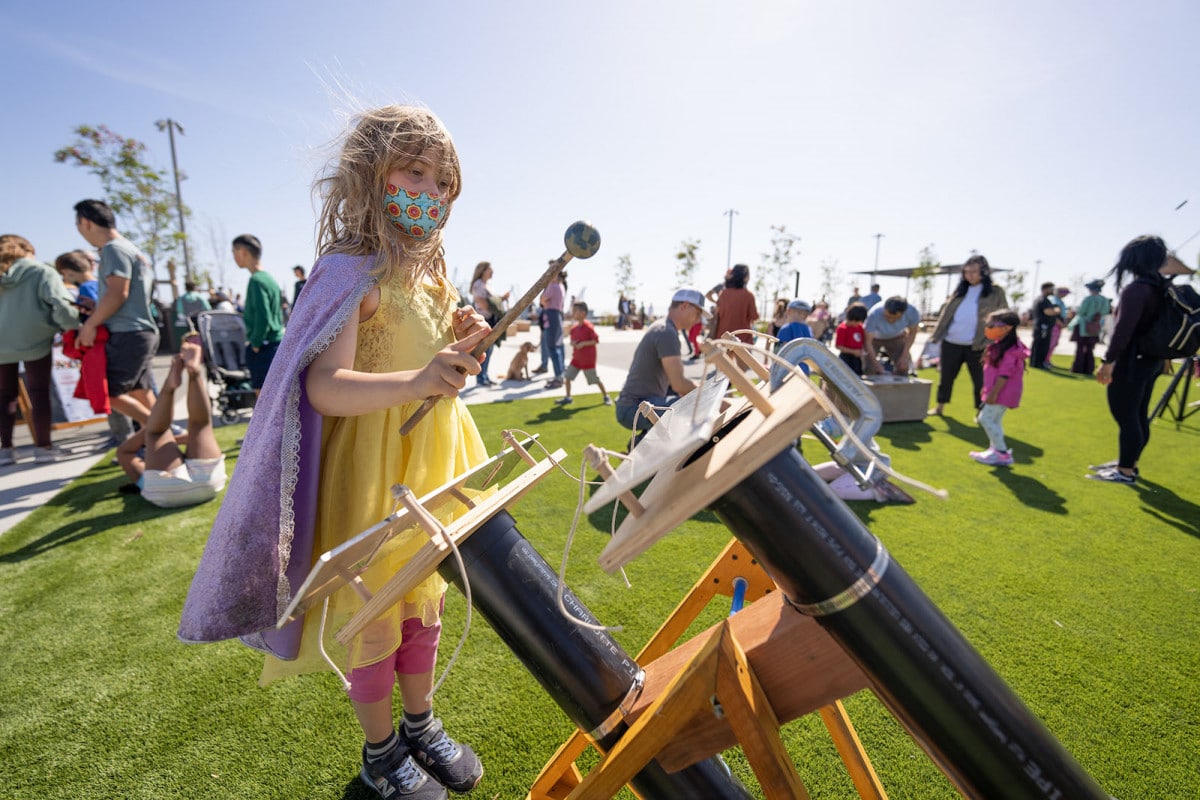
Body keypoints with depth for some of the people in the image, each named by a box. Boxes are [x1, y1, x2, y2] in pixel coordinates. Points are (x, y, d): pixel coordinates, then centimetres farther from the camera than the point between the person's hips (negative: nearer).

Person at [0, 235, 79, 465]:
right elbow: (60, 304, -17)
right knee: (39, 393, 3)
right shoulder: (42, 272, -2)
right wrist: (74, 325, -6)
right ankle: (43, 447, 6)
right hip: (34, 341, -4)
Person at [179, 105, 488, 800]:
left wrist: (462, 346, -1)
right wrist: (415, 381, -42)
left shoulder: (431, 270, 8)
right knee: (373, 618, 11)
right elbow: (324, 386, -28)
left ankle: (421, 723, 43)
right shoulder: (352, 270, -16)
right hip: (370, 470, -7)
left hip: (430, 460, 8)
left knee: (424, 601, 21)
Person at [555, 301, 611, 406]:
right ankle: (568, 398, 14)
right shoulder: (574, 328, 4)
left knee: (595, 380, 3)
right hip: (576, 358, 7)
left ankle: (606, 396, 20)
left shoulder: (588, 327, -17)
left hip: (588, 360, -7)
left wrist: (583, 343, -25)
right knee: (567, 376, 2)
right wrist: (572, 343, -8)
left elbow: (596, 340, -18)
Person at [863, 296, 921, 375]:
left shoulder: (912, 312, -31)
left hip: (896, 337, 3)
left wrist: (905, 356, -16)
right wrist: (876, 364, -45)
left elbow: (912, 333, -11)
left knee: (902, 368, -6)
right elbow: (868, 341, -37)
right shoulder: (874, 314, -41)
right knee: (868, 371, -15)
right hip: (874, 338, -3)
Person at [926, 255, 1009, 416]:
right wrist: (936, 335, 5)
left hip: (976, 346, -3)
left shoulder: (995, 292, 0)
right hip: (951, 343, 3)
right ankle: (940, 406, 25)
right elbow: (946, 312, 10)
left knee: (980, 380, 5)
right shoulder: (960, 290, 10)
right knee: (946, 376, 10)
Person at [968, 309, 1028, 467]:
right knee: (994, 420, 16)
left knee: (985, 418, -10)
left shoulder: (1010, 349, -20)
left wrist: (993, 393, -25)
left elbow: (1004, 374, -24)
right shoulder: (999, 345, 11)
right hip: (995, 390, 10)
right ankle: (995, 450, 25)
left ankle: (1003, 453, -3)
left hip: (1002, 392, -10)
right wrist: (987, 388, 22)